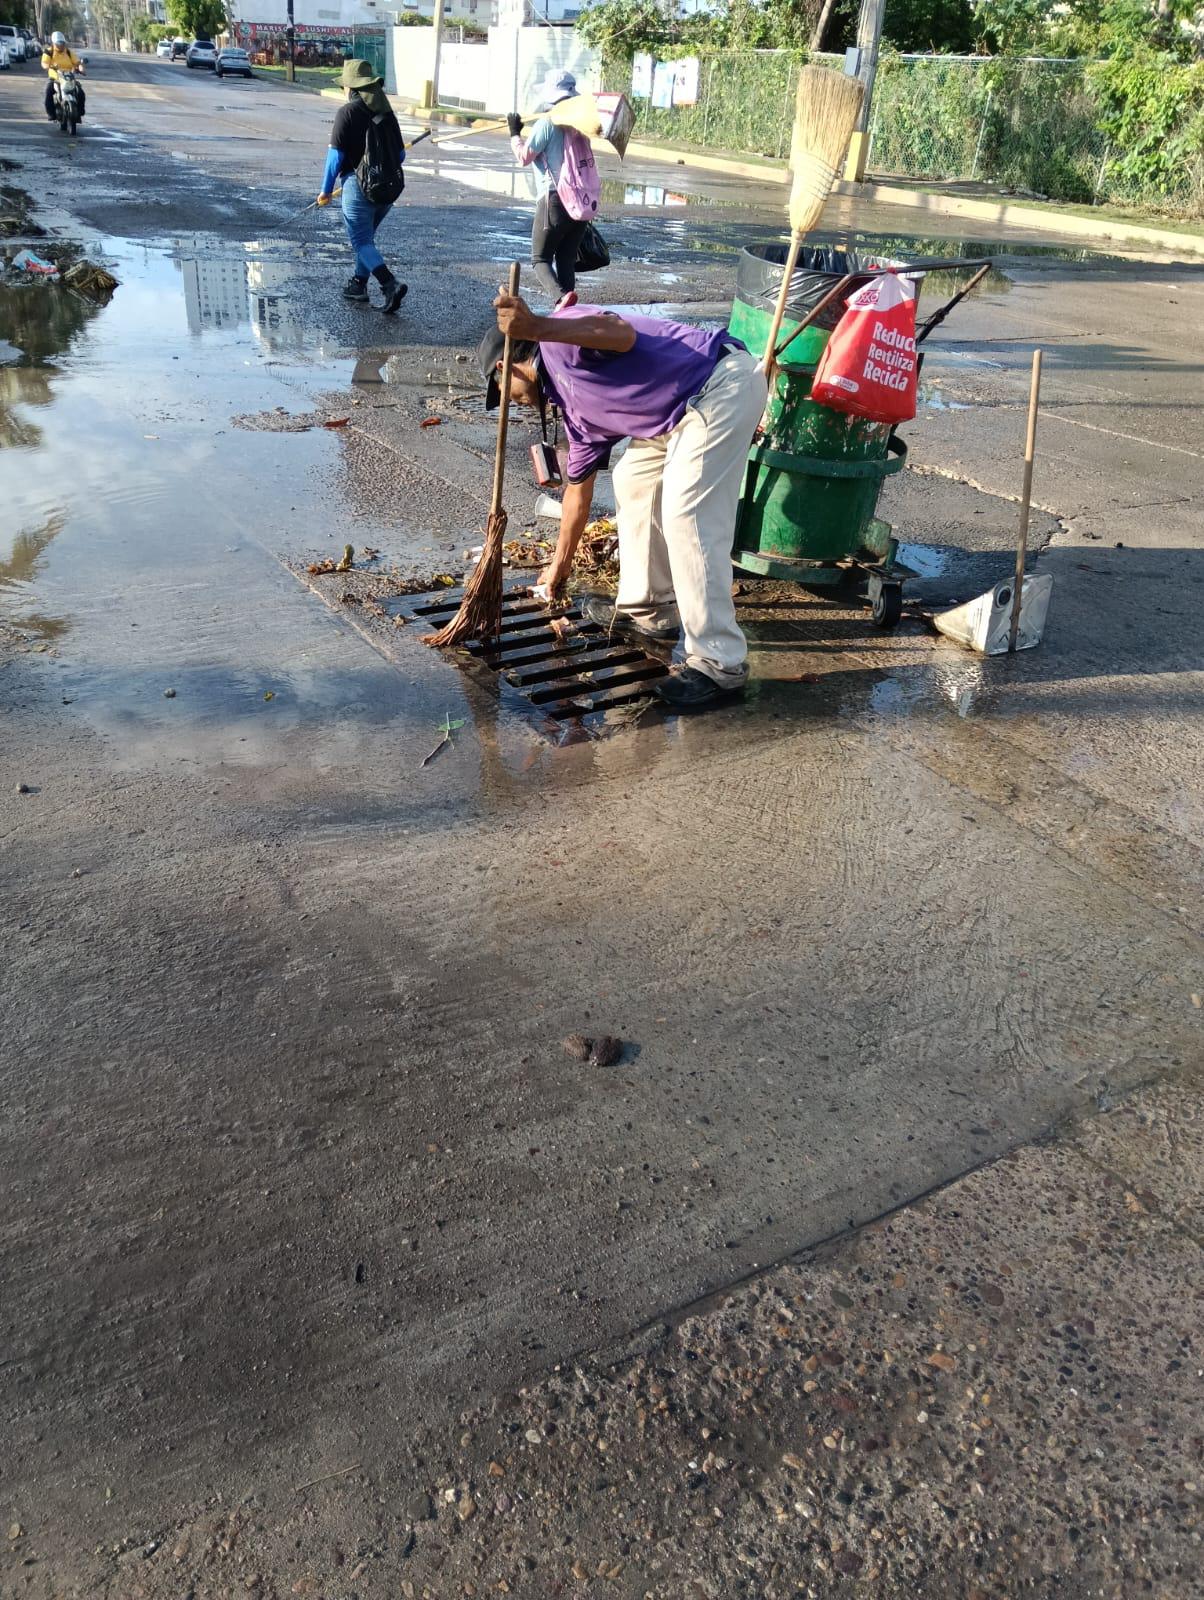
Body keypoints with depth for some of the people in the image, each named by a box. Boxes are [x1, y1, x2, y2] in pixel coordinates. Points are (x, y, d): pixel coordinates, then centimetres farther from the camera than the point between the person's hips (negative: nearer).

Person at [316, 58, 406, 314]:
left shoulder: (346, 112, -7)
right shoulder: (387, 113, 9)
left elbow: (336, 155, -9)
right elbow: (400, 154, 12)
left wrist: (326, 190, 0)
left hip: (358, 184, -6)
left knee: (361, 242, -3)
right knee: (366, 237, 22)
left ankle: (390, 284, -23)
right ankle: (359, 284, 30)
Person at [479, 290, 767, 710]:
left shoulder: (558, 339, -4)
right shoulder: (574, 407, 21)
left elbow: (623, 334, -25)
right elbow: (578, 489, 30)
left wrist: (538, 328, -33)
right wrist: (560, 566, 38)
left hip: (724, 382, -10)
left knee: (687, 513, -15)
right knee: (633, 482, 20)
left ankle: (719, 663, -12)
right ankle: (648, 608, 29)